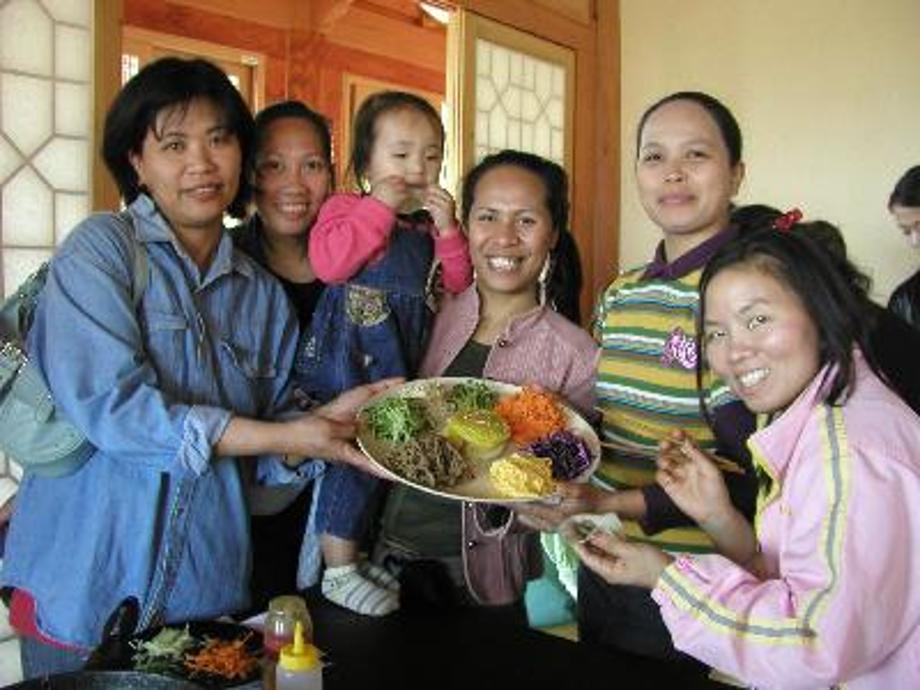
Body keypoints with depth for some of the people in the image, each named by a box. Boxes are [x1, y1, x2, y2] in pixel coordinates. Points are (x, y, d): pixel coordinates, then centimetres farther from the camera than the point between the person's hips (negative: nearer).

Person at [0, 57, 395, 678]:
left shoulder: (263, 293, 6)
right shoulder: (101, 248, -7)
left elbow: (270, 456, 6)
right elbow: (106, 404, -20)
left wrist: (325, 419, -15)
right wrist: (283, 436, -20)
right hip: (85, 588, -4)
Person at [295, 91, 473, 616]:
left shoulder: (433, 221, 13)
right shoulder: (347, 207, -5)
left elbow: (458, 285, 7)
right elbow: (328, 263, -25)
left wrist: (448, 231, -7)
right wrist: (381, 207, -21)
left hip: (406, 362, 7)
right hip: (353, 355, -7)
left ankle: (355, 552, 33)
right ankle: (338, 570, 7)